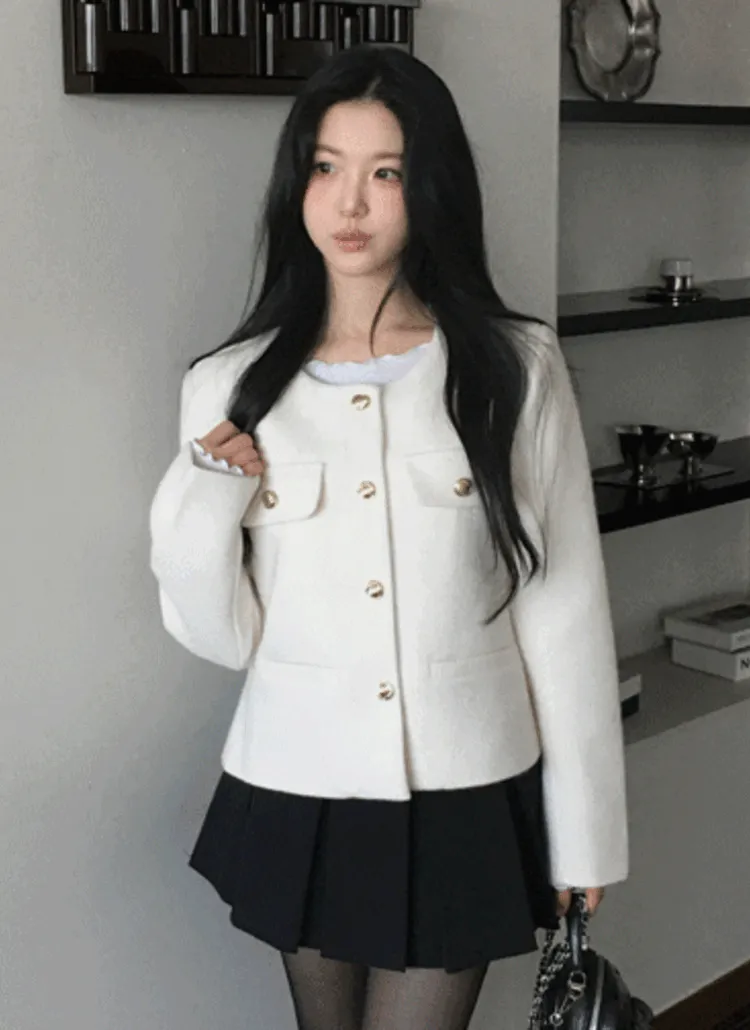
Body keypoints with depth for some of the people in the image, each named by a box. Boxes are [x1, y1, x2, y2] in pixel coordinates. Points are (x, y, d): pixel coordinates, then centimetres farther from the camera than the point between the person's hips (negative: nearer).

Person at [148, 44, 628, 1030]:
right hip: (296, 791, 2)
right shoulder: (232, 387, -2)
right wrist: (206, 498, -16)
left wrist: (581, 827, -2)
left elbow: (564, 605, -4)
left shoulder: (516, 369, -6)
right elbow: (222, 636, 1)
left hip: (464, 794, -2)